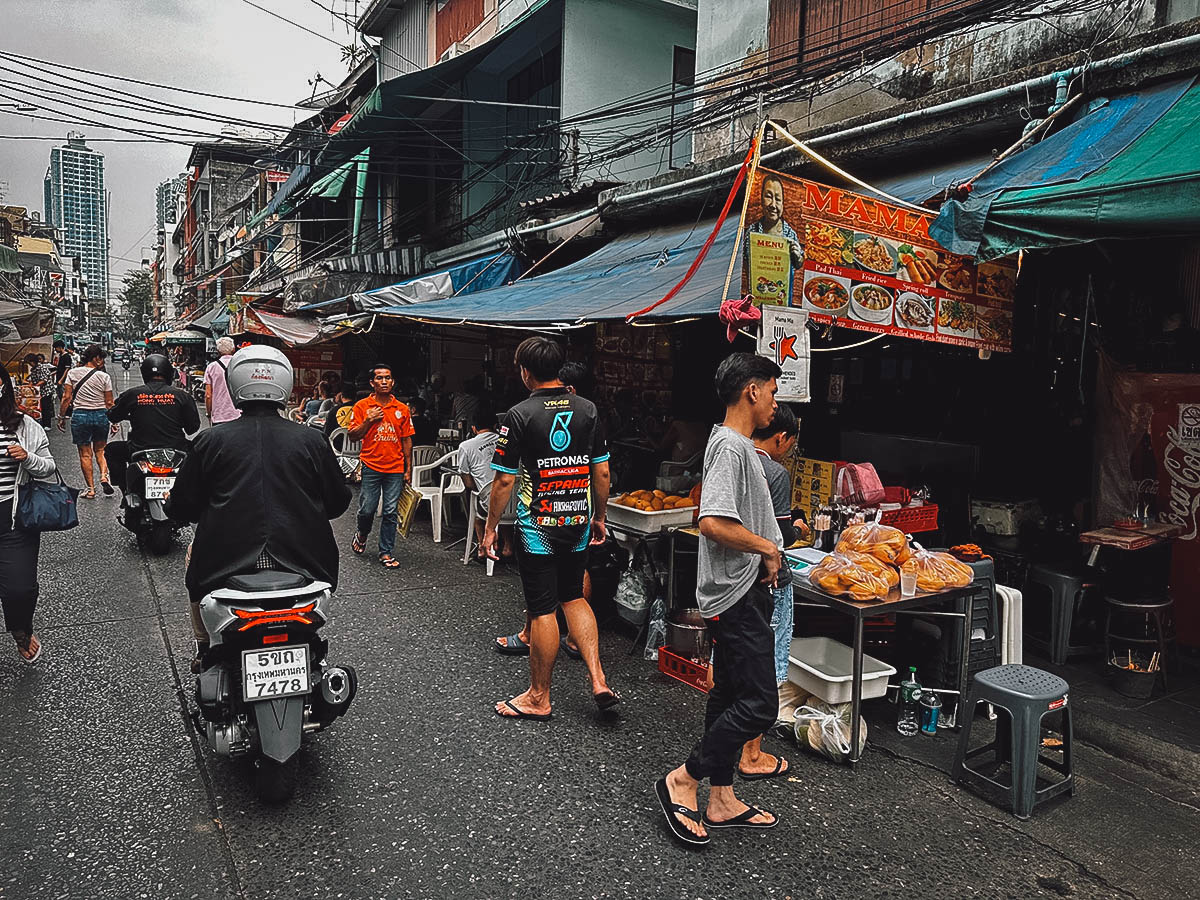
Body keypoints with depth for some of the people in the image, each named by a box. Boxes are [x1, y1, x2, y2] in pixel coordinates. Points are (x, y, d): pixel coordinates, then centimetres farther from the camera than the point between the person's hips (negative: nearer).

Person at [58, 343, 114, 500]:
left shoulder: (72, 373, 0)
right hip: (100, 416, 0)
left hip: (80, 416, 0)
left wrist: (61, 417, 7)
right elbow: (109, 403, -1)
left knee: (85, 454, 7)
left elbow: (66, 398, -2)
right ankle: (104, 476, -6)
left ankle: (91, 489, 8)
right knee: (100, 450, 18)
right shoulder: (104, 376, -3)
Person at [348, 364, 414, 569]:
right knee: (367, 509, 0)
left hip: (395, 468, 1)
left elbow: (407, 440, 11)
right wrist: (368, 421, -12)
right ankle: (362, 534, 32)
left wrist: (408, 468, 7)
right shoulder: (362, 406, 3)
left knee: (390, 512, 2)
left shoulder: (402, 409, 8)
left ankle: (386, 552, 11)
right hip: (371, 466, -1)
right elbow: (353, 436, 3)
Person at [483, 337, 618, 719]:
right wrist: (599, 518, 17)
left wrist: (491, 527, -1)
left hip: (538, 526, -5)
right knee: (573, 597, 20)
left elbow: (504, 480, -11)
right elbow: (601, 473, 5)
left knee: (542, 610, 4)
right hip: (578, 523, 5)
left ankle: (538, 697, 18)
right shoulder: (588, 409, 2)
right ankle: (598, 680, 13)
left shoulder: (520, 415, -11)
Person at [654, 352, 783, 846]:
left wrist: (766, 558, 11)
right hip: (738, 595, -10)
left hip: (740, 592, 10)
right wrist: (766, 547, -17)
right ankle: (683, 780, 7)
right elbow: (712, 523, -29)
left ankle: (722, 801, 25)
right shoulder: (731, 447, -18)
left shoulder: (736, 445, 14)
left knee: (729, 696, 15)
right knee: (759, 703, -5)